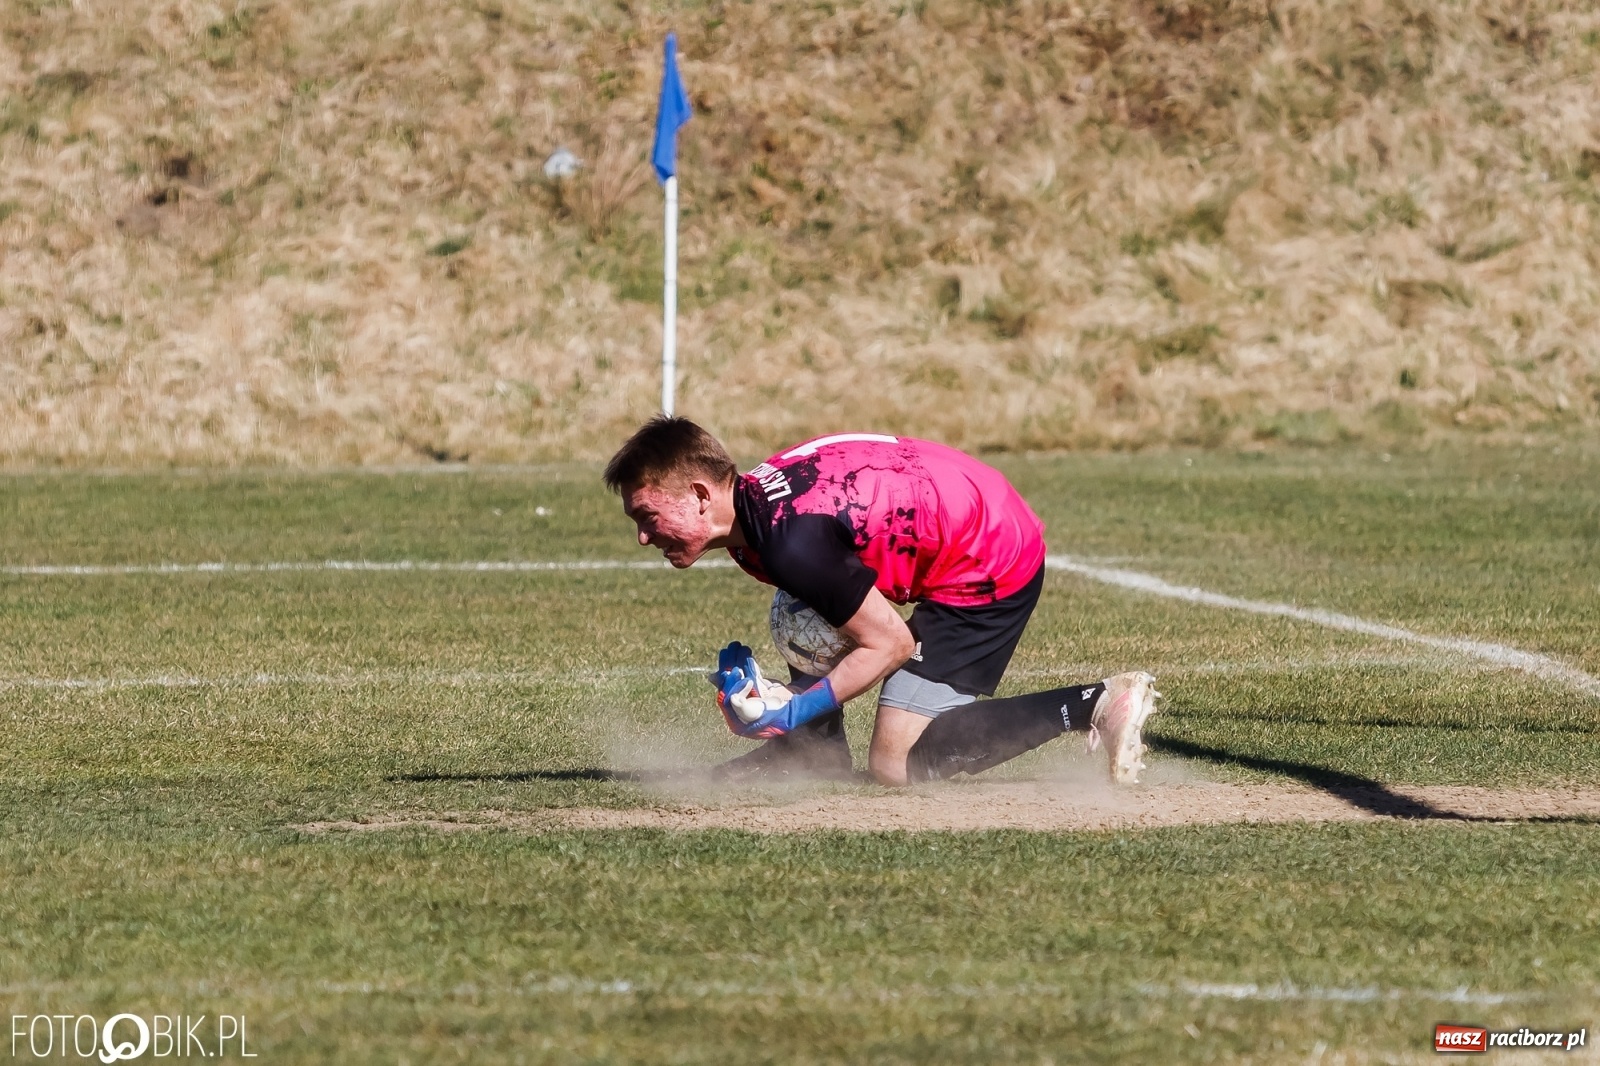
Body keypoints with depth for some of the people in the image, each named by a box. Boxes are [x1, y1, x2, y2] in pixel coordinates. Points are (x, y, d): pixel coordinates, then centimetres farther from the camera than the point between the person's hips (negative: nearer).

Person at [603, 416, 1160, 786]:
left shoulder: (790, 543, -29)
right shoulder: (751, 497, -1)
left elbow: (890, 644, -20)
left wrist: (795, 712, -18)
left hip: (991, 561, -10)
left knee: (898, 763, -11)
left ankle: (1096, 704, -10)